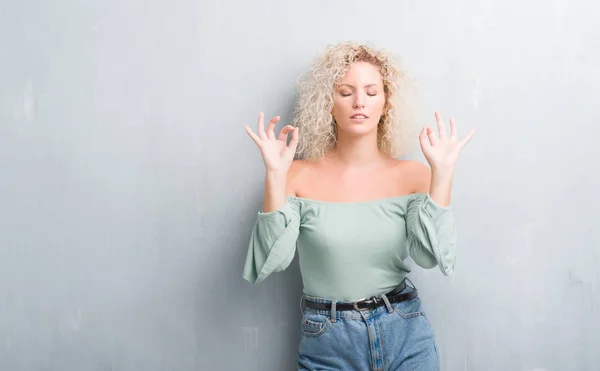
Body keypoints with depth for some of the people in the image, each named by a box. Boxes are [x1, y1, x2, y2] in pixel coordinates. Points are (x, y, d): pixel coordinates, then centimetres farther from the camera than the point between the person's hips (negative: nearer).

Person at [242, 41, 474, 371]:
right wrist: (275, 174, -23)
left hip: (405, 336, 1)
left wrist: (441, 172, -20)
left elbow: (431, 255, -15)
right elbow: (269, 261, -15)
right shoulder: (299, 176, -6)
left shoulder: (413, 176, -2)